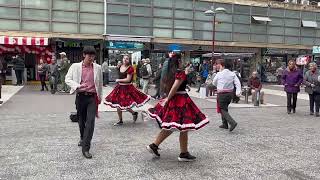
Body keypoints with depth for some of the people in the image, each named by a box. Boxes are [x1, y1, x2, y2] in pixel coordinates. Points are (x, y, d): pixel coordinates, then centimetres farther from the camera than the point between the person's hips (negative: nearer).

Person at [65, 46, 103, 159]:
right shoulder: (75, 66, 0)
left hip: (92, 97, -1)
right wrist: (77, 86, -18)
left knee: (90, 121, -11)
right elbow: (67, 79, 1)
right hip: (80, 96, 1)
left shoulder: (97, 68, 4)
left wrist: (100, 97, 16)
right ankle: (83, 139, 42)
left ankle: (85, 148, -8)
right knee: (81, 120, 15)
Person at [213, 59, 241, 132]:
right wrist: (238, 92, -17)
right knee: (225, 108, 22)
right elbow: (237, 83, -10)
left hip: (222, 94, -6)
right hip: (230, 93, 6)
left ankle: (232, 122, -18)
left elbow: (214, 83, 5)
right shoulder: (232, 74, 1)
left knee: (223, 110, 0)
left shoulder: (219, 74, -9)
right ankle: (225, 124, 29)